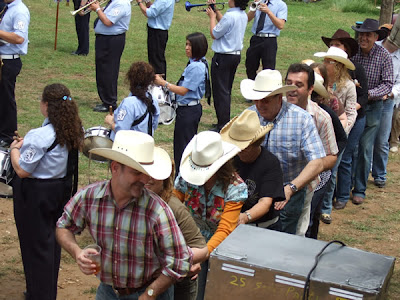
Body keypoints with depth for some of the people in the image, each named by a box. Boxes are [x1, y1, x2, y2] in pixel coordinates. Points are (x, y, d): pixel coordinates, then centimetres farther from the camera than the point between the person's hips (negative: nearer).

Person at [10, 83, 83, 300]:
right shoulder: (73, 131, -3)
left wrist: (14, 149, -4)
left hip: (36, 194, -8)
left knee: (36, 244, 6)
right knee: (52, 240, 21)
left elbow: (22, 170, -21)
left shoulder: (40, 136, -26)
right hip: (61, 190, 8)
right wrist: (26, 144, 11)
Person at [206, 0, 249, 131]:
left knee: (220, 91, -3)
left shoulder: (230, 16, -23)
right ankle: (225, 121, 27)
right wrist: (216, 11, 16)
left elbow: (214, 34, -14)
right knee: (226, 90, 19)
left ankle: (223, 125, -1)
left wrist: (212, 16, -2)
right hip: (236, 55, 9)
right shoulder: (243, 15, 5)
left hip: (223, 57, -9)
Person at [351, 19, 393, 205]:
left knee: (365, 149, 3)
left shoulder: (384, 56, -8)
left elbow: (388, 84, -9)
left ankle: (360, 190, 16)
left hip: (372, 107, -1)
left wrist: (369, 93, -23)